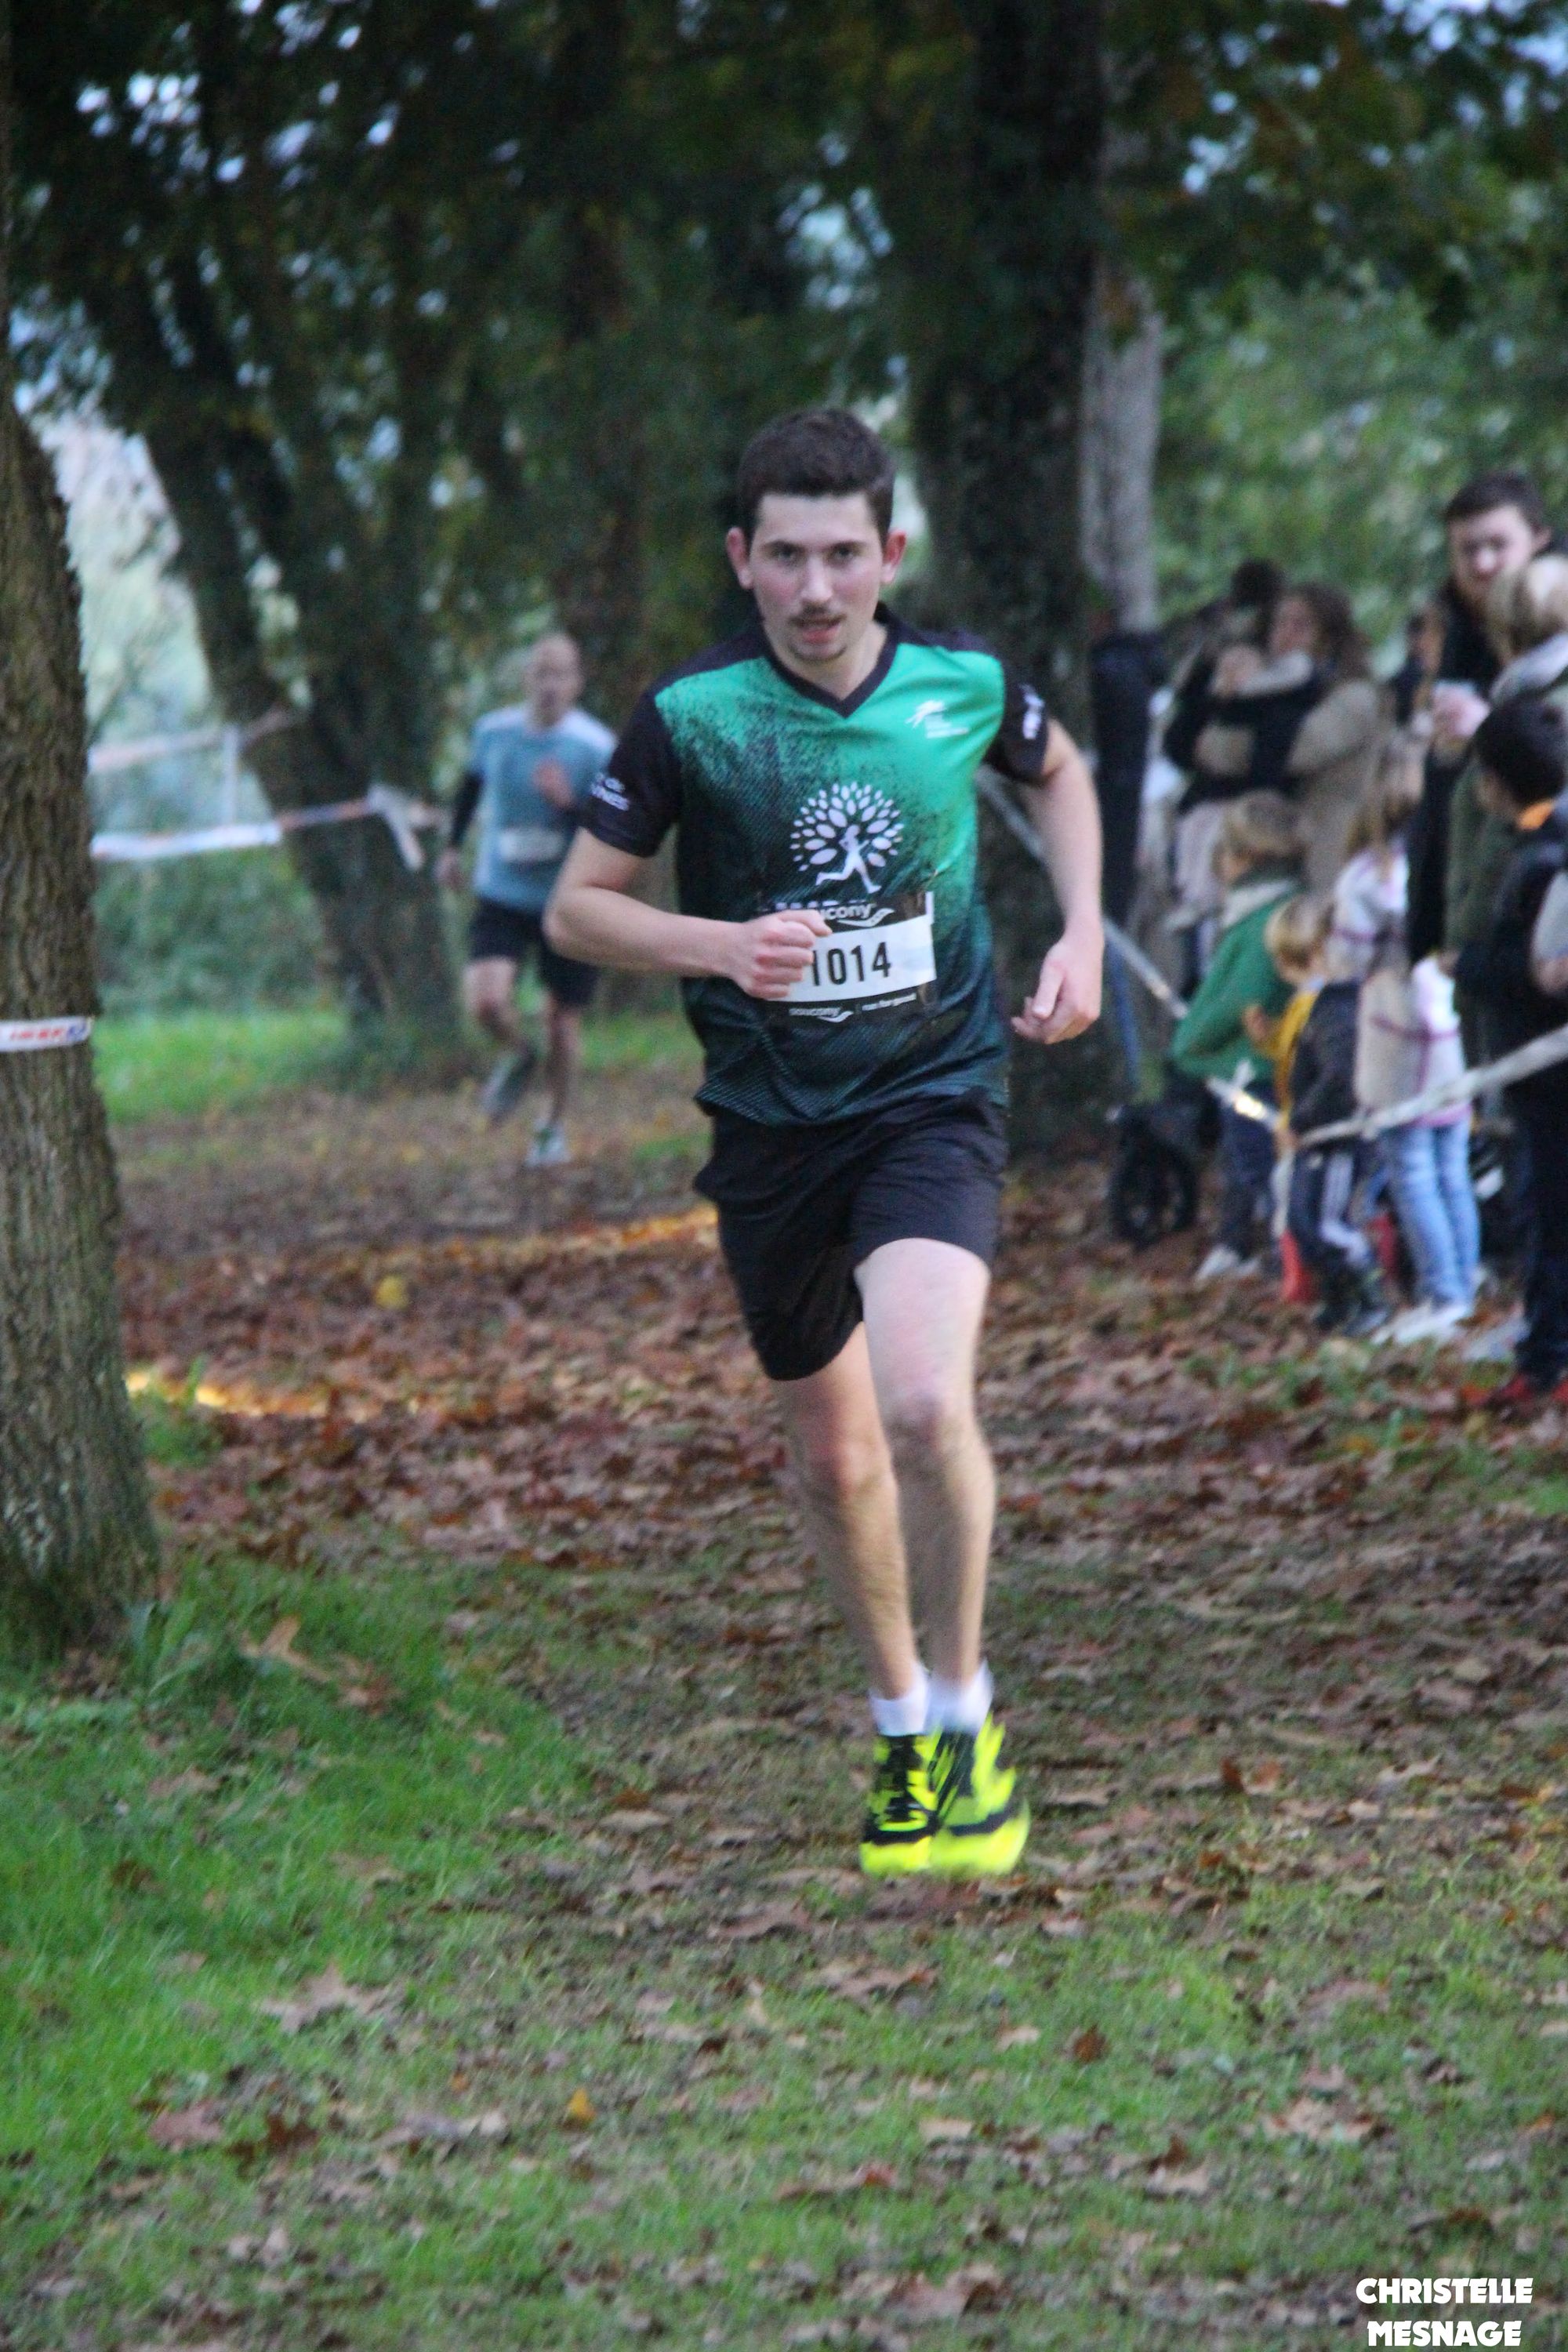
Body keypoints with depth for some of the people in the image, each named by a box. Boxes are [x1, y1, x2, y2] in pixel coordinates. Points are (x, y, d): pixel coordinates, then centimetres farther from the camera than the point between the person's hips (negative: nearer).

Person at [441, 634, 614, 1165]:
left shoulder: (596, 748, -13)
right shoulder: (494, 731, -3)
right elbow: (473, 783, 19)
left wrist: (571, 802, -31)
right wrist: (454, 845, 25)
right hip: (502, 895, 1)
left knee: (563, 1021, 7)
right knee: (485, 998, -19)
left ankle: (553, 1129, 30)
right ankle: (518, 1056, 16)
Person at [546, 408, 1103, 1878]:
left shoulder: (966, 686, -6)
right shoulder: (690, 715, -10)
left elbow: (1059, 773, 18)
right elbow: (576, 909, -4)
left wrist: (1084, 934, 5)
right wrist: (722, 945, -21)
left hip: (932, 1099, -1)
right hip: (769, 1122, 1)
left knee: (924, 1406, -24)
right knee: (832, 1453, 12)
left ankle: (965, 1709, -2)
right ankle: (898, 1723, 36)